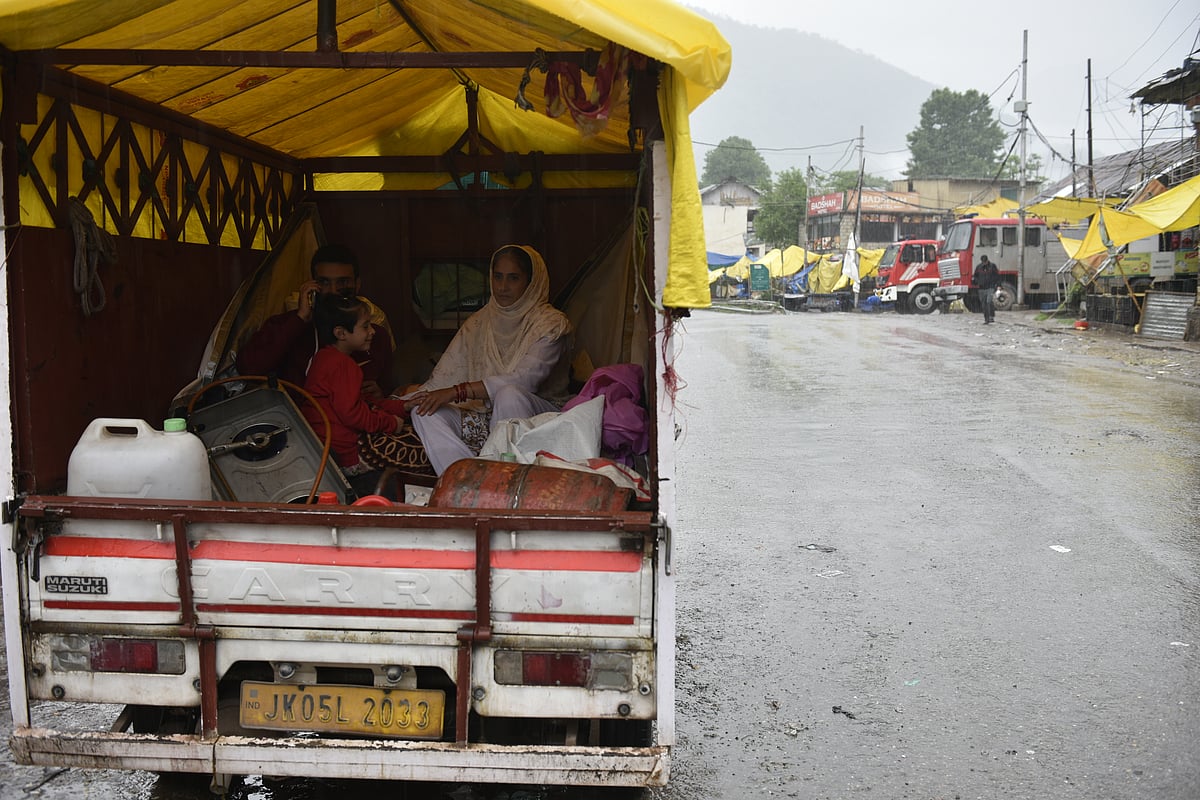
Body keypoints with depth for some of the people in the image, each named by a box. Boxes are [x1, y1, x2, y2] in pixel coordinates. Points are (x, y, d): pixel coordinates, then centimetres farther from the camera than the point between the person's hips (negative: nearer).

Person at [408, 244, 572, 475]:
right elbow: (444, 376, 8)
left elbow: (524, 380, -20)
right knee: (423, 411, -17)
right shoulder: (478, 322, 13)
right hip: (483, 415, 5)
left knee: (509, 394, -36)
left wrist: (458, 391, -25)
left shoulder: (551, 324, -6)